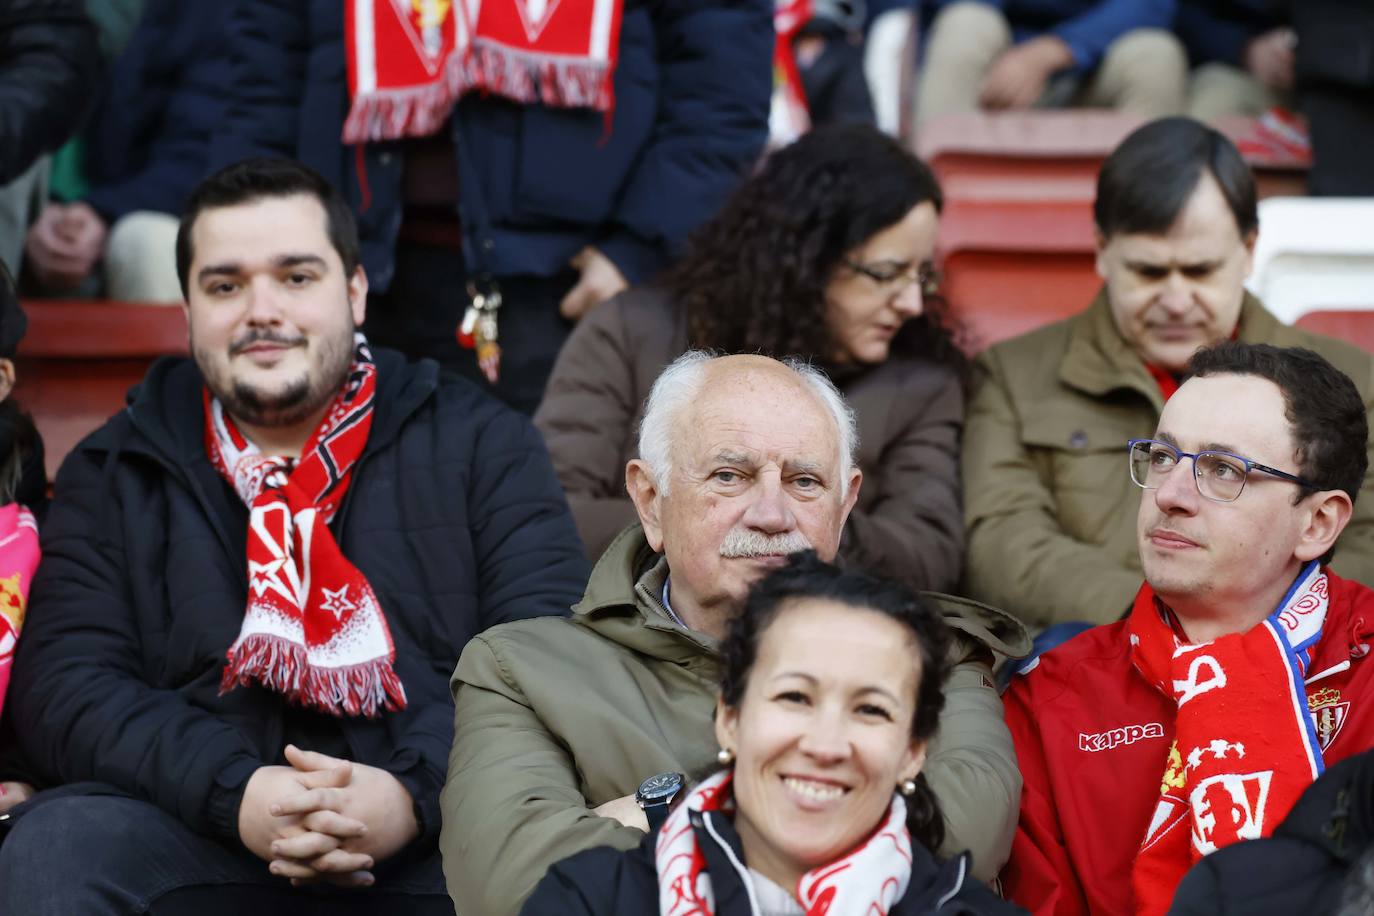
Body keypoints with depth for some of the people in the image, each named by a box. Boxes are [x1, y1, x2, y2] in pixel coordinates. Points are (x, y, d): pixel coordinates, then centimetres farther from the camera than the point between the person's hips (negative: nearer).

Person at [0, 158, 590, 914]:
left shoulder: (483, 446, 12)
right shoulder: (113, 474, 16)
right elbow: (64, 684, 3)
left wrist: (417, 794, -18)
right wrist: (234, 793, -15)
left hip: (443, 838, -2)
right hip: (202, 831, 2)